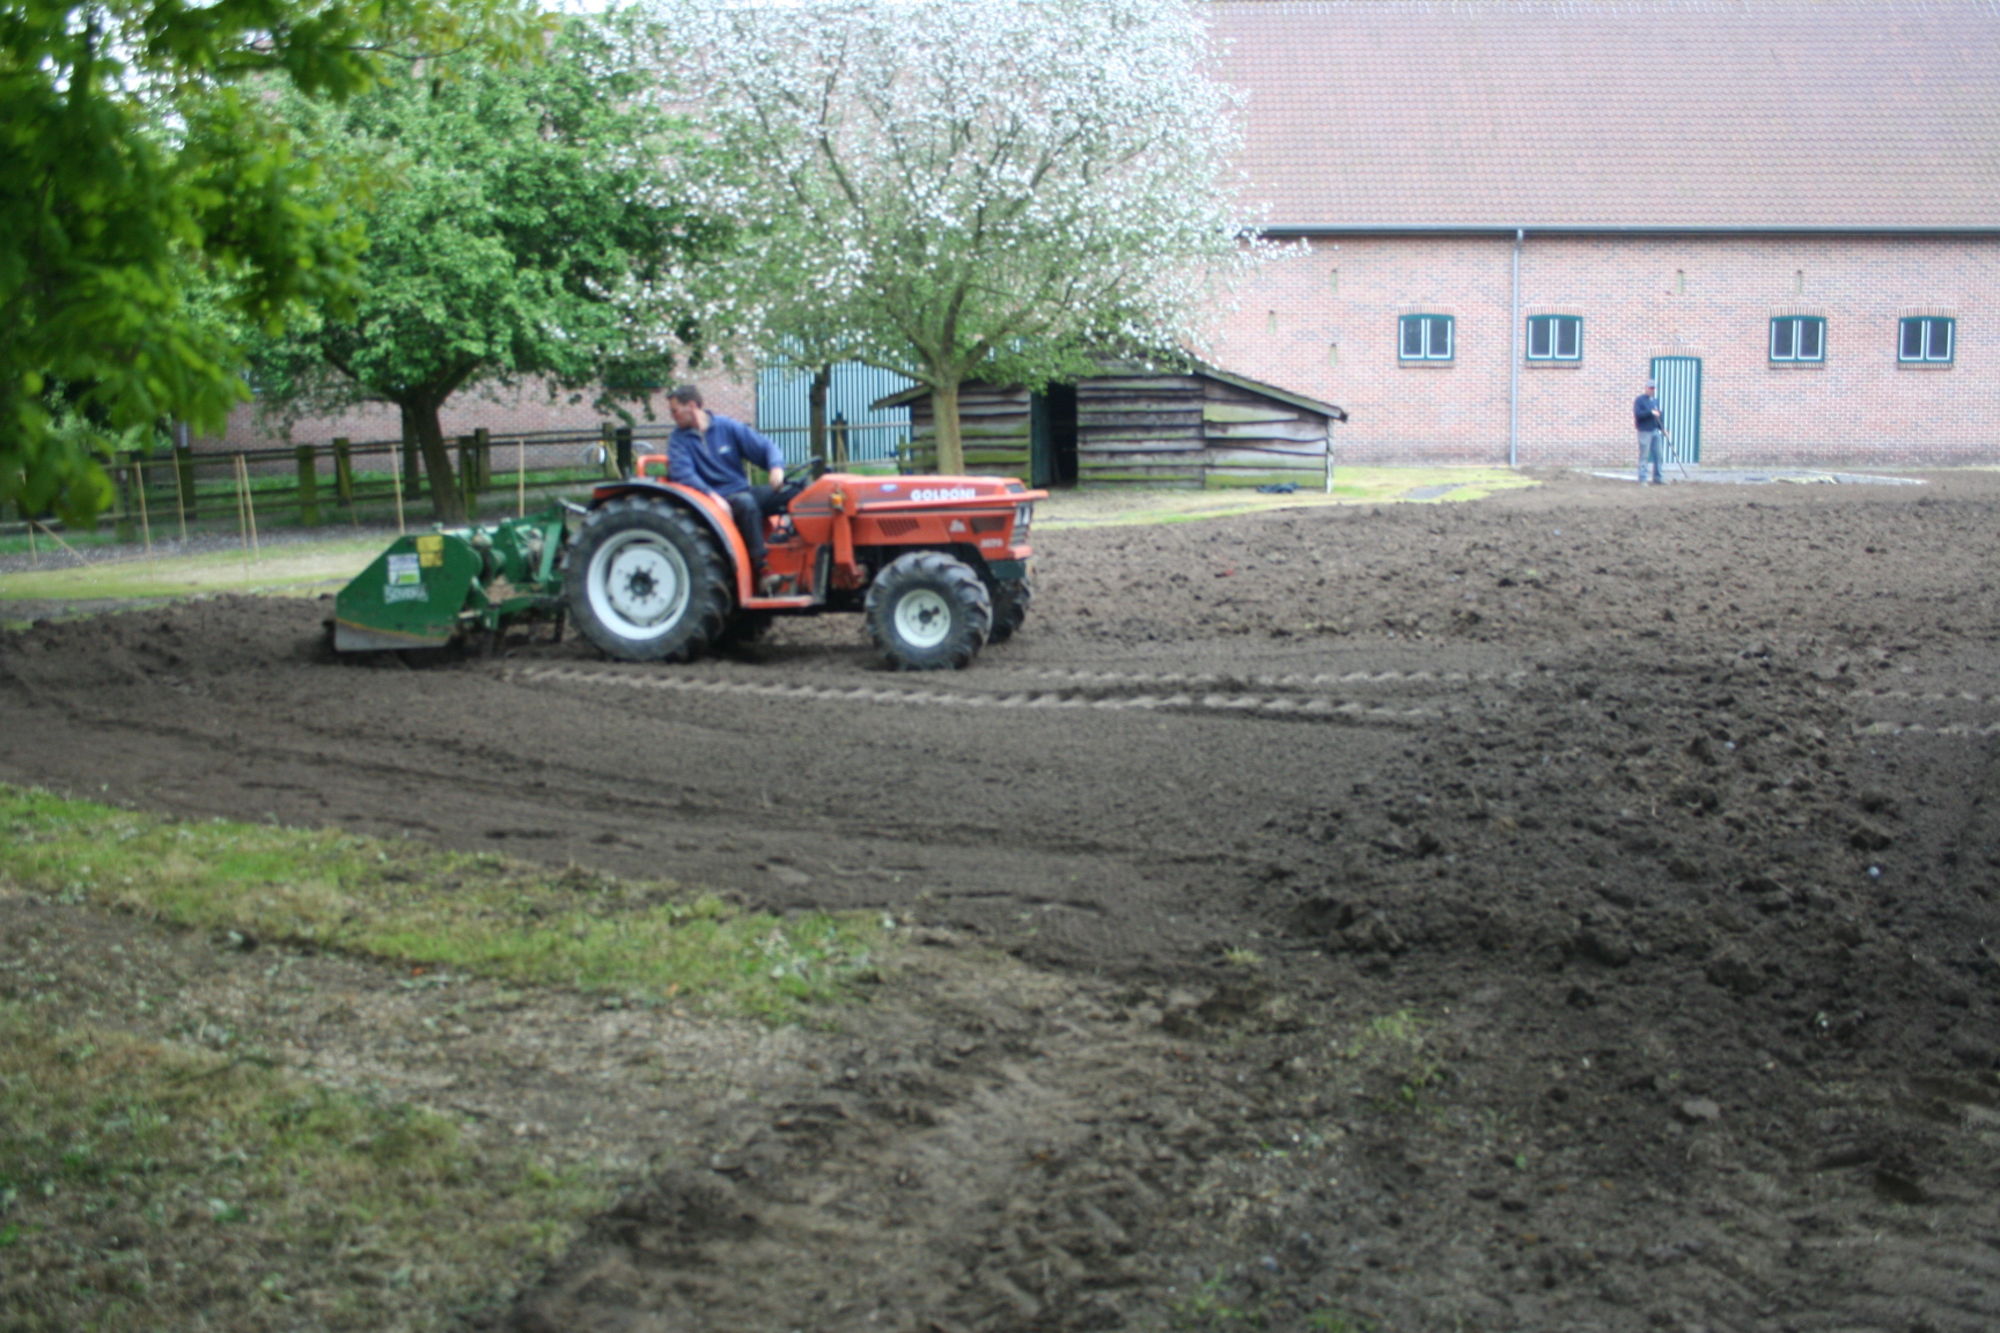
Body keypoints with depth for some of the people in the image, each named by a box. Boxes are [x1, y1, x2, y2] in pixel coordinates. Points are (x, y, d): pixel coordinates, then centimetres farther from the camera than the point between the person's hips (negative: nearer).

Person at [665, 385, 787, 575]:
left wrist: (777, 467, -18)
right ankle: (760, 570, -37)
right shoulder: (678, 438, 3)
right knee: (746, 502, -36)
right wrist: (712, 496, -27)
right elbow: (683, 473, -13)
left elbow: (766, 448, 5)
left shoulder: (728, 426, 8)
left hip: (742, 490, 3)